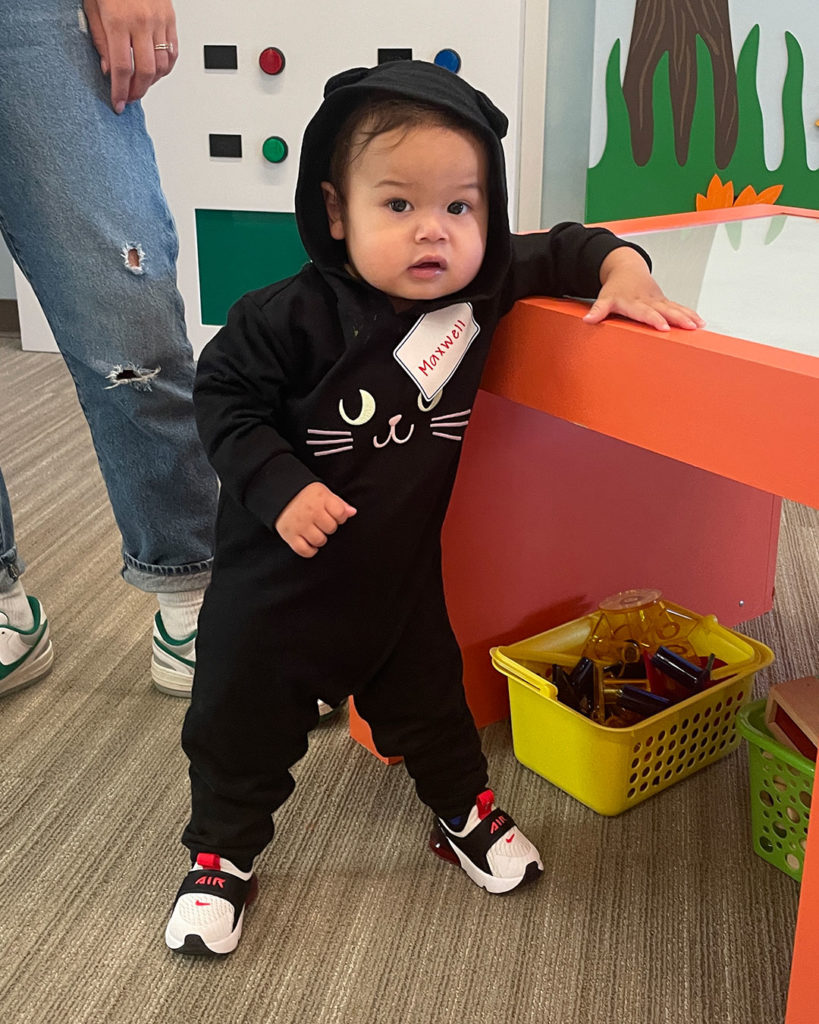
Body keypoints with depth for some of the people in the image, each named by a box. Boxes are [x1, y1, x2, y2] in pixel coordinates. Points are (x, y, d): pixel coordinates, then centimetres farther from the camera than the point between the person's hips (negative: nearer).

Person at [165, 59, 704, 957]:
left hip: (403, 569, 3)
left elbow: (566, 250, 3)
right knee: (241, 715, 12)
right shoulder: (295, 317, -24)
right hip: (278, 573, -3)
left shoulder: (486, 284, -11)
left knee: (428, 697, 22)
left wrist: (626, 271, -15)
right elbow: (223, 393, -16)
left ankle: (465, 814, 48)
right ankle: (221, 854, 35)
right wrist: (279, 486, -26)